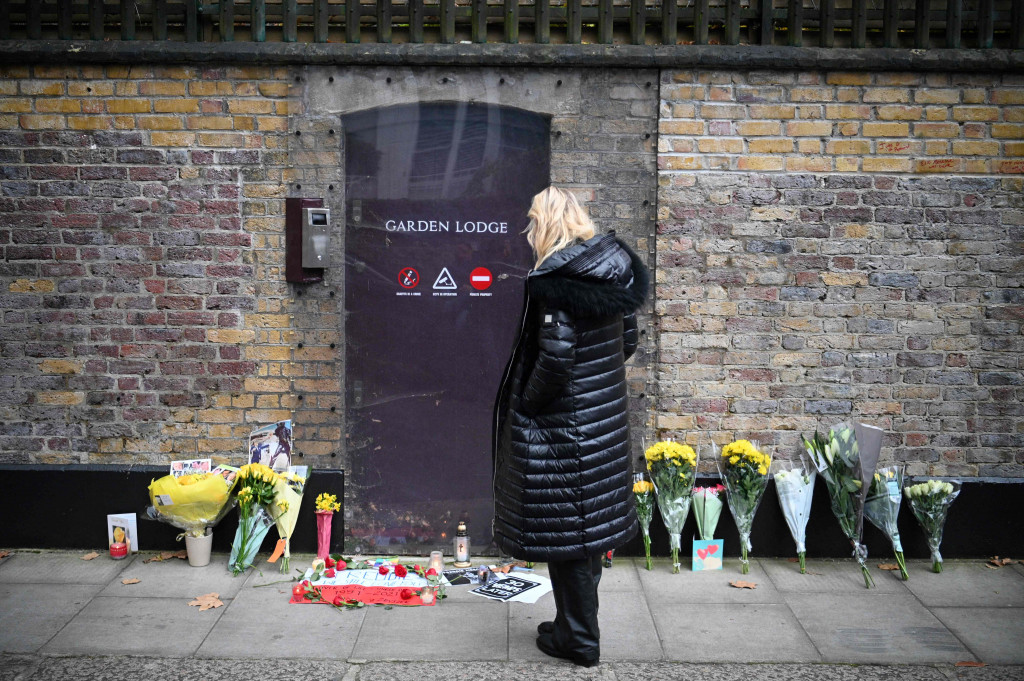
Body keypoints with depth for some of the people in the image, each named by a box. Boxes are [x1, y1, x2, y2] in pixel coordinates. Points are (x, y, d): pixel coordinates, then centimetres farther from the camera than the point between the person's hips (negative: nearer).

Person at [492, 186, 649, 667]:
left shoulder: (556, 279, -20)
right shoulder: (613, 271, 5)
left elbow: (556, 354, -27)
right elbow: (628, 340, 12)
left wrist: (527, 401, -12)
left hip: (562, 425, -9)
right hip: (607, 416, 9)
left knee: (564, 526, 4)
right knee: (588, 520, 18)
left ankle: (578, 638, 16)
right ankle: (577, 624, 33)